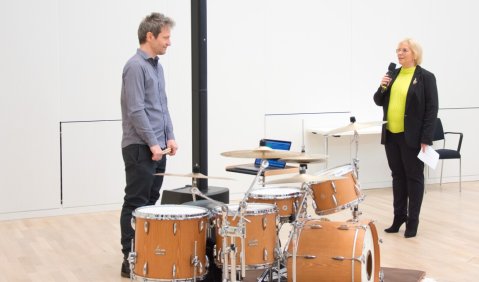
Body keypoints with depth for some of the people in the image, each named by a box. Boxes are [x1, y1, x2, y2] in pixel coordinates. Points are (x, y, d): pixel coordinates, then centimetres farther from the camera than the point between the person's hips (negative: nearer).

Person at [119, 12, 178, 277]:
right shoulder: (135, 66, -14)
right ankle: (130, 259, -1)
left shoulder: (158, 67, 16)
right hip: (139, 147, -9)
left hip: (157, 147, 9)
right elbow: (136, 110, -20)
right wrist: (152, 143, -19)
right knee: (135, 204, -5)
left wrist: (169, 137, 10)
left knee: (151, 202, 12)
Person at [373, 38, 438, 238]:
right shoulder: (393, 74, 10)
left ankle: (413, 221, 10)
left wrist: (426, 139, -15)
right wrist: (382, 88, -7)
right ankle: (399, 216, 22)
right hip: (391, 135, 6)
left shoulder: (426, 77, -7)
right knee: (398, 176, 12)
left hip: (412, 137, -6)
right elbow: (379, 101, 15)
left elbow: (432, 109, -10)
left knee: (414, 177, 3)